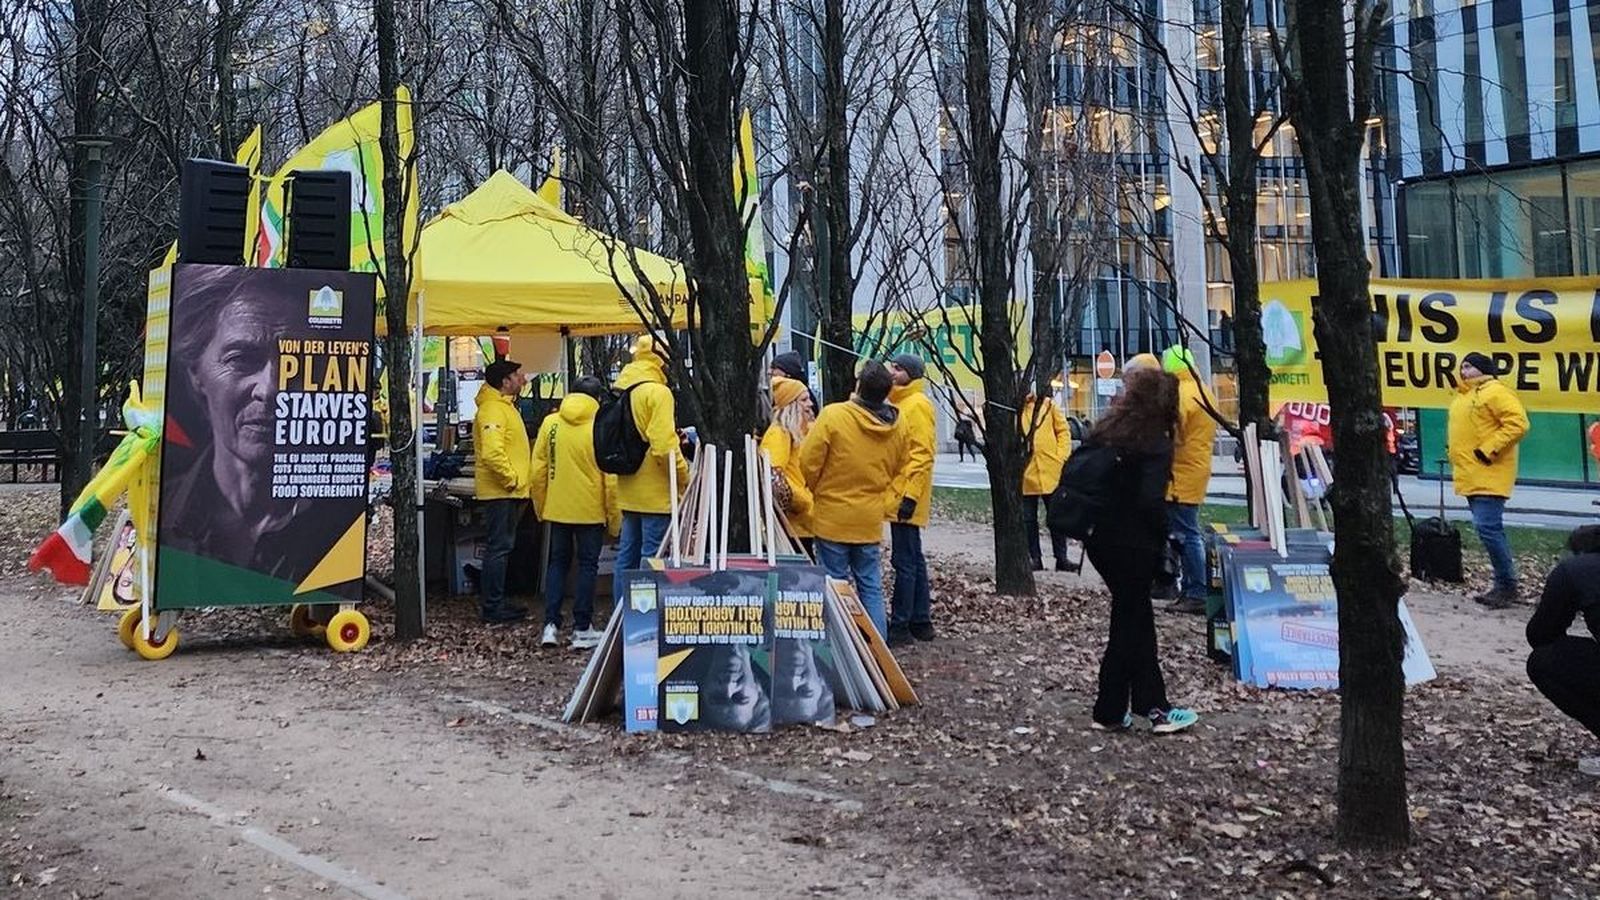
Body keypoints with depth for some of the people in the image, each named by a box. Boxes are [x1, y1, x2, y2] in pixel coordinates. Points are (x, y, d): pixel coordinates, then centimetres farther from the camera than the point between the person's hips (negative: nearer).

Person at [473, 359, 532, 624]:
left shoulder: (505, 406, 18)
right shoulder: (493, 409, -16)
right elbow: (492, 453, -28)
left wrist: (521, 481, 19)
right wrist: (513, 480, -20)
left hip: (510, 493, 11)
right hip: (500, 492, -11)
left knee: (501, 548, 14)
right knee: (498, 549, -6)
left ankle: (496, 604, 22)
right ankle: (493, 608, -2)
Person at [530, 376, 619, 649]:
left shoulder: (550, 423, 0)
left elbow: (539, 469, 3)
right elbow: (610, 477, -10)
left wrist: (540, 506, 14)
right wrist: (614, 517, -2)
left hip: (556, 508, 3)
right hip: (591, 511, -3)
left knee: (557, 562, 14)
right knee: (587, 565, 6)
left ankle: (551, 624, 8)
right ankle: (582, 629, 7)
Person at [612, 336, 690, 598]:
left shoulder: (622, 389, 11)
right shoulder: (658, 392, -14)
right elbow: (664, 446, -21)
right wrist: (684, 477, -9)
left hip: (629, 490, 8)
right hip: (655, 493, -8)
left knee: (627, 555, 14)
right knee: (652, 558, -4)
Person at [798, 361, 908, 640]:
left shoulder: (833, 415, -16)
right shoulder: (896, 426, -1)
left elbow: (809, 462, -11)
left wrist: (818, 491, 7)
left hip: (833, 516, -4)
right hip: (870, 519, 4)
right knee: (871, 586, 13)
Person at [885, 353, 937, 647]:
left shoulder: (917, 405, -12)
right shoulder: (898, 403, 17)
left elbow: (923, 454, -18)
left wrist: (910, 495, -23)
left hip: (906, 497, -10)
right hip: (896, 495, 10)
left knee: (904, 561, -7)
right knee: (913, 559, 13)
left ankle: (900, 625, -3)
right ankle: (921, 621, 20)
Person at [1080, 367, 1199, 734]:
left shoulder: (1104, 431, 6)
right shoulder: (1156, 444, -14)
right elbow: (1151, 501, -23)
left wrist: (1088, 522, 12)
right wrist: (1163, 537, -6)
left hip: (1101, 539, 7)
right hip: (1133, 545, -7)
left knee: (1137, 619, 17)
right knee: (1129, 624, 6)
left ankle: (1154, 707, 24)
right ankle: (1109, 712, 12)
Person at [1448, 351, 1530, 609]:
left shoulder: (1495, 392, -10)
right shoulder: (1463, 396, 19)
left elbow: (1518, 423, -19)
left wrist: (1488, 450, -20)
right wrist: (1457, 461, 18)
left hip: (1488, 476, -9)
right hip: (1470, 477, 10)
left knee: (1488, 528, -15)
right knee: (1490, 530, 12)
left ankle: (1507, 585, -6)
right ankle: (1503, 586, 18)